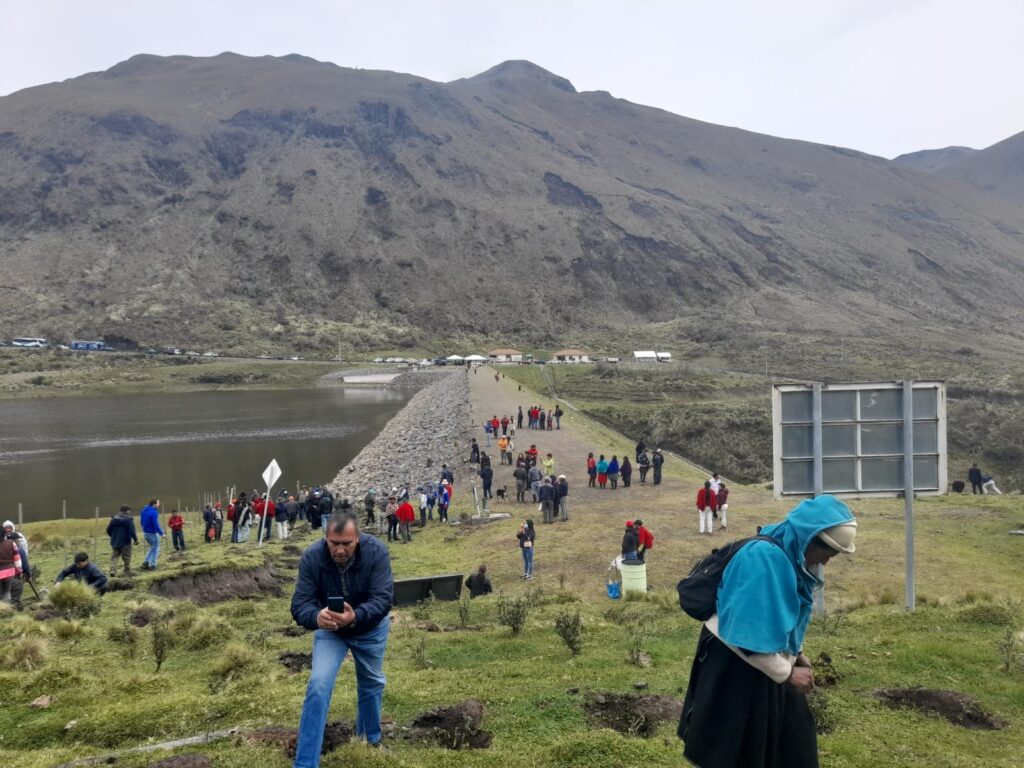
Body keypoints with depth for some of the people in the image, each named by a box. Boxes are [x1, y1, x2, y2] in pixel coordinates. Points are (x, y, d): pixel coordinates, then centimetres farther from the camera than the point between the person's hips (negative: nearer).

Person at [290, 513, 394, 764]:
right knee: (318, 685, -18)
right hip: (330, 629, -1)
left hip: (371, 628, 1)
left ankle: (371, 739, 47)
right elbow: (300, 603, -32)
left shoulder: (376, 551, -31)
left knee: (371, 684, 19)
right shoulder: (311, 556, -29)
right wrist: (316, 617, -55)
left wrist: (355, 617, -55)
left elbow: (384, 597, -36)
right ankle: (304, 763, -8)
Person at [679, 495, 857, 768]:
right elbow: (749, 634, -29)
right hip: (734, 668, -9)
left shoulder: (790, 556, 1)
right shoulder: (764, 559, -29)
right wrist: (787, 673, -18)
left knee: (793, 738, 19)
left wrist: (797, 654, 10)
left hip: (766, 663, 9)